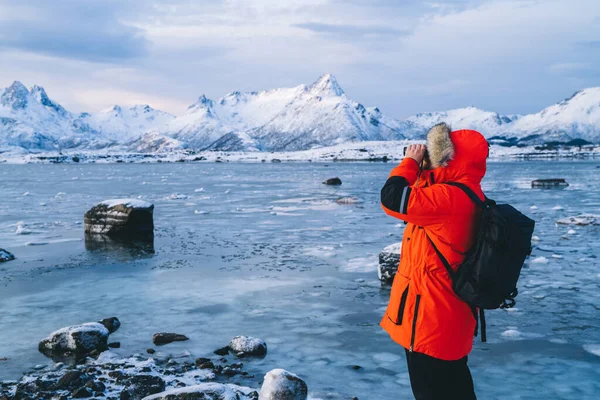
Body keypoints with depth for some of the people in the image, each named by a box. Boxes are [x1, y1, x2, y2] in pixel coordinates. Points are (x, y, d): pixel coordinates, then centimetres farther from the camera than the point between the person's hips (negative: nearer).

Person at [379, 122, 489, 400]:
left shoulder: (450, 197, -24)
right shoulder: (465, 194, 8)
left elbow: (394, 199, -29)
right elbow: (418, 204, 20)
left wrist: (410, 162, -13)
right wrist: (419, 169, 6)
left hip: (432, 316, -10)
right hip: (449, 312, 10)